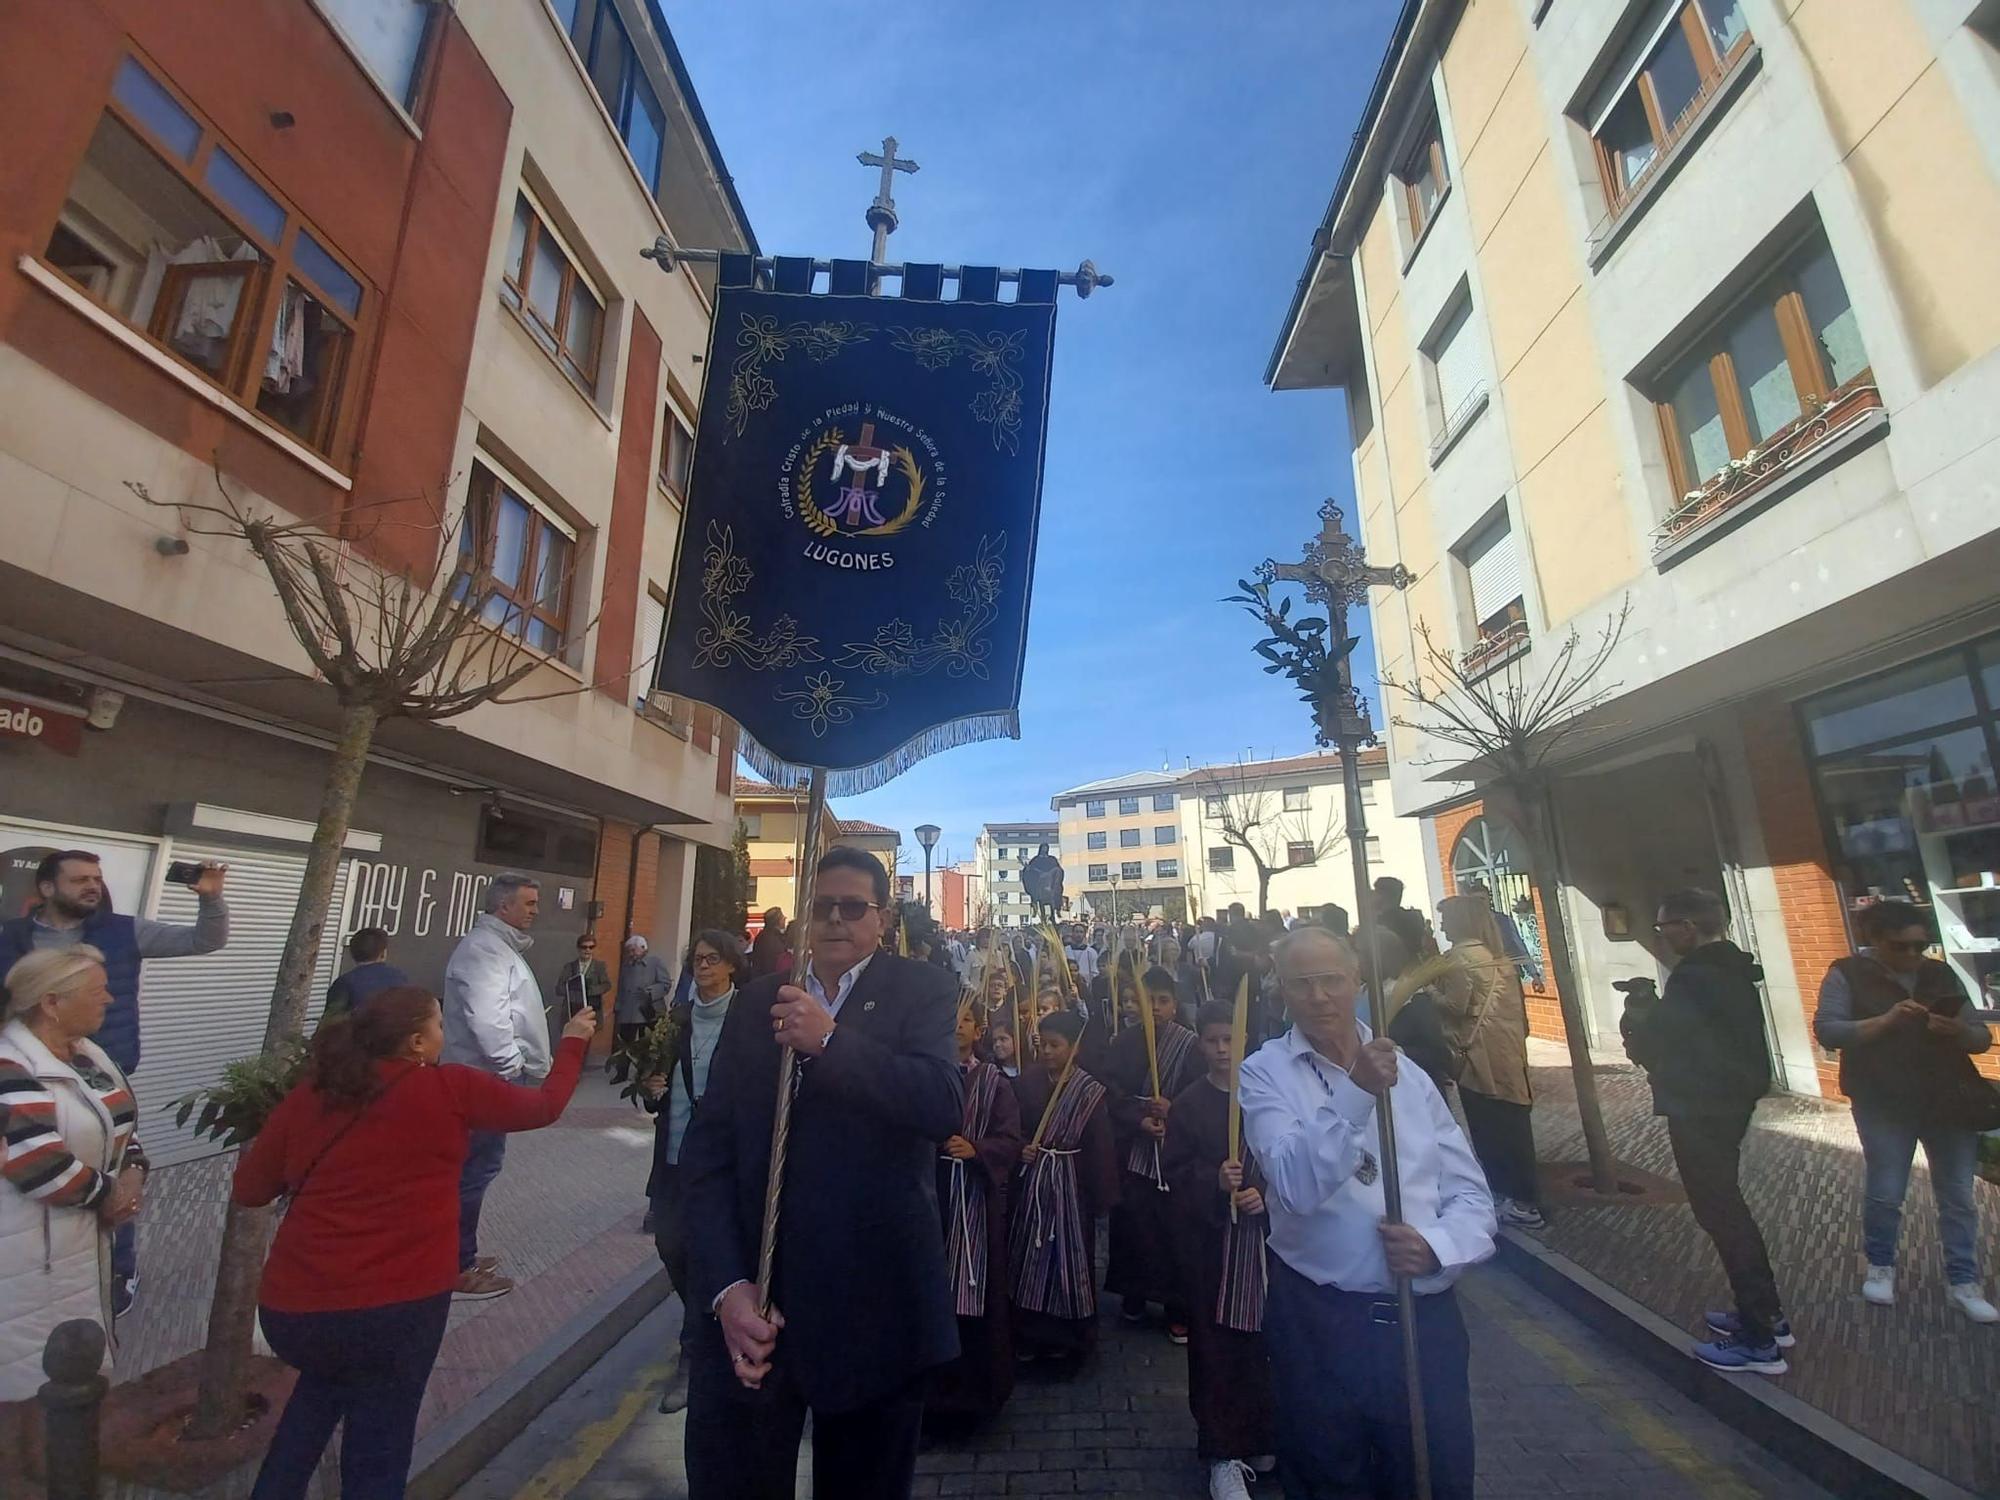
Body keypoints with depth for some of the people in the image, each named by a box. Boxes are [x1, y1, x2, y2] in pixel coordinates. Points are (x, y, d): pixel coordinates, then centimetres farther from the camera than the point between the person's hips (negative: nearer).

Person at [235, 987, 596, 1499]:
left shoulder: (307, 1095, -1)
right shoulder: (452, 1088, -10)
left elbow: (247, 1191, 11)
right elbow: (544, 1106, 4)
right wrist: (573, 1041, 18)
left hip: (291, 1309, 5)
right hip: (397, 1305, -4)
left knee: (326, 1379, 37)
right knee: (377, 1457, 16)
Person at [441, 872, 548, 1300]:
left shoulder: (499, 945, 16)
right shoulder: (485, 948, -19)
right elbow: (486, 1015, -29)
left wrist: (518, 1063, 20)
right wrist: (512, 1064, -22)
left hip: (487, 1074, 11)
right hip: (488, 1077, -11)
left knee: (474, 1166, 19)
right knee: (478, 1168, -1)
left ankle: (459, 1256, 31)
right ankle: (457, 1270, 10)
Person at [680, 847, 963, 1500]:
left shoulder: (922, 992, -4)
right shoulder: (757, 1001, 4)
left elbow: (944, 1105, -20)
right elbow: (707, 1149, 1)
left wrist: (830, 1041, -24)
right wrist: (725, 1286, -10)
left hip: (873, 1304, -2)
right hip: (750, 1295, 2)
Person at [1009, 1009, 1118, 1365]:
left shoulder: (1090, 1090, -9)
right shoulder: (1026, 1081, -2)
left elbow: (1099, 1148, -7)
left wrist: (1101, 1198, -6)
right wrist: (1019, 1149, -12)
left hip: (1070, 1184, -3)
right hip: (1031, 1181, 3)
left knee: (1068, 1257, 8)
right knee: (1028, 1257, 11)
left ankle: (1064, 1337, 26)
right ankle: (1029, 1336, 28)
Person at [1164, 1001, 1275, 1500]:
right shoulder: (1189, 1103, -1)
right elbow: (1174, 1173, -3)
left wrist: (1265, 1194, -12)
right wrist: (1214, 1181, -19)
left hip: (1262, 1235, 1)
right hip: (1208, 1239, -1)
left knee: (1260, 1337, 4)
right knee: (1215, 1344, 4)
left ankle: (1260, 1436, 28)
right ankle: (1223, 1454, 19)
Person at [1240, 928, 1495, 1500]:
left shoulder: (1407, 1073, 4)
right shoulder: (1265, 1073, -9)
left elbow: (1471, 1194, 5)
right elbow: (1296, 1187, -22)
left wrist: (1438, 1245, -15)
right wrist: (1357, 1094, -32)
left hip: (1427, 1318, 3)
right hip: (1320, 1323, -3)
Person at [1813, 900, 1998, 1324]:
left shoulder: (1941, 975, 8)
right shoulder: (1848, 975, -5)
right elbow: (1826, 1030, -13)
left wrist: (1959, 1031, -14)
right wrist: (1884, 1020, -25)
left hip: (1949, 1101, 4)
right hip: (1884, 1104, -3)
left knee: (1958, 1196, 8)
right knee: (1884, 1193, 5)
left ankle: (1964, 1284, 22)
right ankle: (1880, 1267, 25)